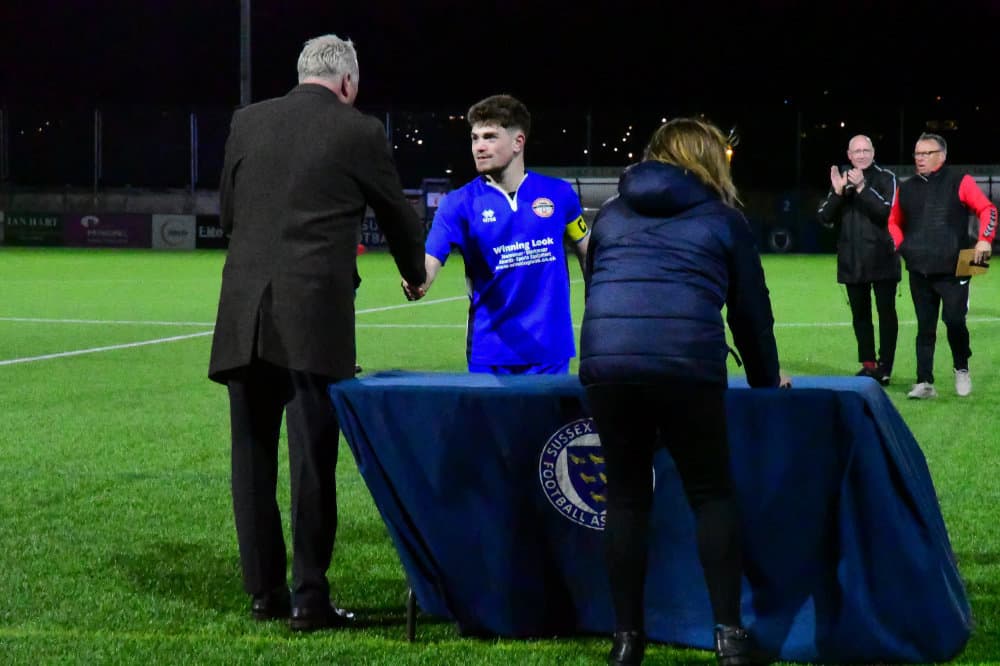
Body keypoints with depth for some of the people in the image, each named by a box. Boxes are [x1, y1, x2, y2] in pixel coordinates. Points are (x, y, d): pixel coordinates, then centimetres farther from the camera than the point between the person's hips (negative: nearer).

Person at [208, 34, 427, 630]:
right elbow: (399, 215, 14)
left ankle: (265, 592, 17)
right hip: (315, 318, -3)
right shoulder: (359, 132, 1)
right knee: (312, 459, 0)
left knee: (253, 458, 11)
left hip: (243, 314, 4)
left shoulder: (248, 121, 9)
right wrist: (416, 272, 34)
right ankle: (309, 598, 1)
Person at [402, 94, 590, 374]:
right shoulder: (460, 203, -3)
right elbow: (428, 262, -15)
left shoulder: (558, 194, 1)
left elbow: (589, 252, 13)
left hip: (551, 349, 1)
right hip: (490, 353, 0)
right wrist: (416, 281, -38)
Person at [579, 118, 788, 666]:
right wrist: (767, 379, 35)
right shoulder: (722, 219, 17)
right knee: (711, 495, 11)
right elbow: (751, 311, 20)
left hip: (606, 362, 3)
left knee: (626, 497, 13)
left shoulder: (612, 213, 25)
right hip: (687, 367, -3)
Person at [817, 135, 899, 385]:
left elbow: (888, 211, -17)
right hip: (852, 261, 4)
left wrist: (862, 188, -23)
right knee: (859, 314, 8)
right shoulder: (841, 179, 9)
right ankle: (868, 364, 15)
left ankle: (885, 367, 1)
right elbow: (825, 218, 3)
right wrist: (837, 192, -12)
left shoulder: (885, 178, -2)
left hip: (882, 259, -4)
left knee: (886, 312, -2)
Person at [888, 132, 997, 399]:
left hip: (953, 269, -4)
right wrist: (899, 245, 6)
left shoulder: (959, 182, -1)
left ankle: (961, 369, 16)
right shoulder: (906, 188, 13)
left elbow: (987, 209, -6)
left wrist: (984, 239, -21)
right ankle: (924, 383, 6)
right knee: (925, 327, 4)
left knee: (954, 320, -9)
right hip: (919, 271, 4)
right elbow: (894, 222, 24)